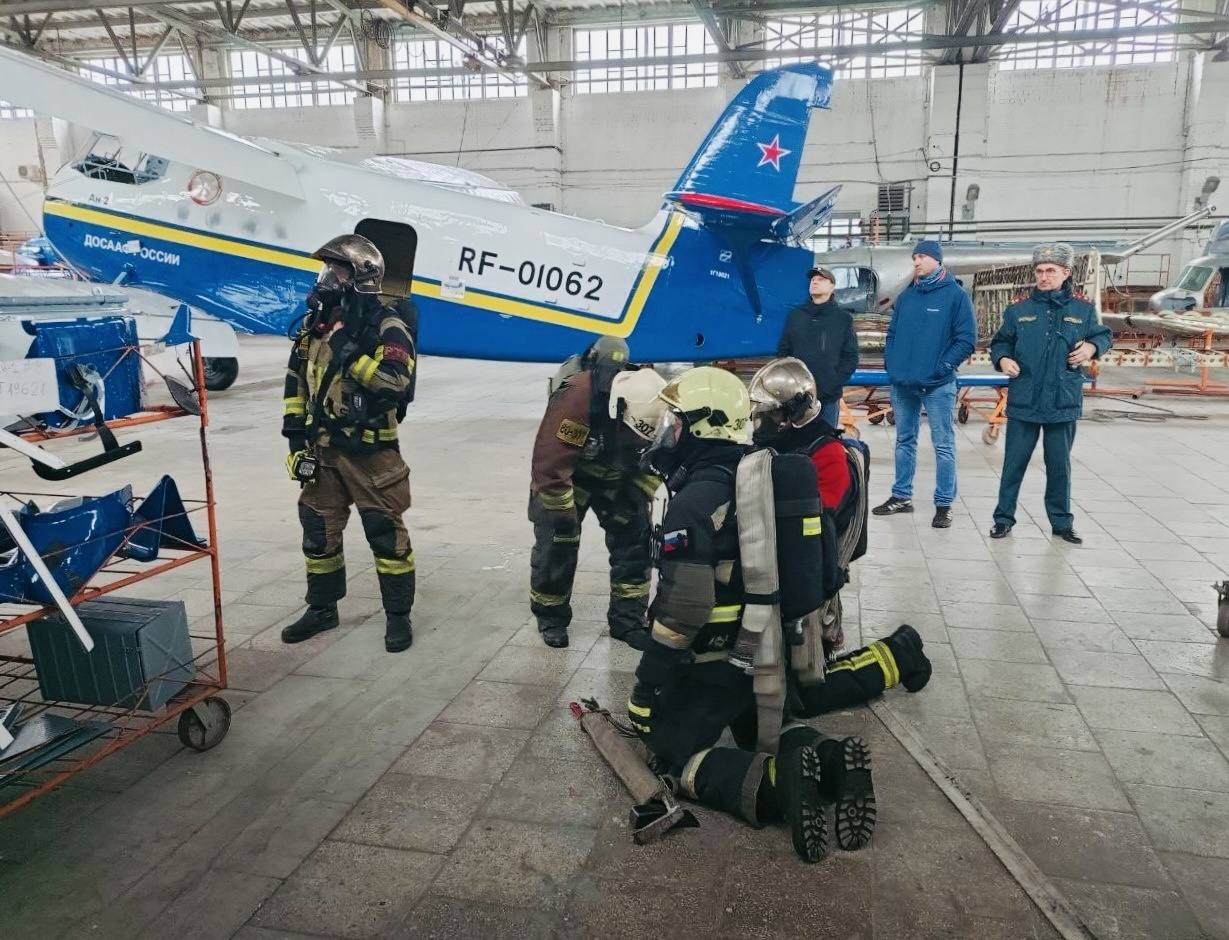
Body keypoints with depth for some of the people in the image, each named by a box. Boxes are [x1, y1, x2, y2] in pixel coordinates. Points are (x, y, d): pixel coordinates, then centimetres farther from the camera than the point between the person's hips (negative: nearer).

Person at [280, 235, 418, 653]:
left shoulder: (387, 327, -10)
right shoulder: (315, 324, 11)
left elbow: (393, 382, -25)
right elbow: (296, 383, 14)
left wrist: (349, 350, -26)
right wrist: (295, 435, 9)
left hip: (370, 451, -7)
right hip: (322, 449, 7)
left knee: (386, 533, 0)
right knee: (319, 531, 15)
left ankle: (398, 615, 13)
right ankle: (322, 608, 31)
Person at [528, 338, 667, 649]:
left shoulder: (653, 403, -23)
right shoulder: (577, 397, -40)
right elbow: (549, 466, -35)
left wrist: (638, 498, -11)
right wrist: (564, 516, -28)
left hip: (617, 476, 4)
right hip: (565, 472, -4)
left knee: (634, 538, -3)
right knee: (556, 543, -8)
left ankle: (627, 620, 11)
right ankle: (550, 618, 14)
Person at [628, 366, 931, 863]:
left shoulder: (697, 500, -23)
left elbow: (681, 611, -25)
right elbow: (785, 573, 14)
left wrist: (644, 695, -17)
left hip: (720, 665, -8)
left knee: (672, 751, 5)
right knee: (765, 730, 27)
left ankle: (773, 783, -18)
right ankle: (831, 760, -2)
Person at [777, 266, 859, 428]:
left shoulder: (843, 318, 5)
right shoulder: (796, 315, 10)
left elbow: (850, 358, 0)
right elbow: (783, 351, 10)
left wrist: (831, 385, -12)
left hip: (829, 397, -2)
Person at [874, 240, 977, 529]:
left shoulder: (956, 295, -4)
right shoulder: (906, 296, 11)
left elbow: (967, 339, -7)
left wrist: (943, 366, -14)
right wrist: (890, 362, 2)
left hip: (938, 385, -5)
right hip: (902, 383, 5)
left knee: (944, 445, 0)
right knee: (904, 441, 14)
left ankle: (944, 504, 7)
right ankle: (901, 496, 26)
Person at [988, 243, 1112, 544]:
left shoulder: (1083, 310, 4)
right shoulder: (1018, 309, 3)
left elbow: (1104, 335, 15)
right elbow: (1001, 342, 11)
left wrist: (1093, 347, -7)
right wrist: (1002, 359, -10)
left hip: (1063, 403, 0)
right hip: (1023, 402, 0)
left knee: (1060, 465, 10)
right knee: (1014, 463, 5)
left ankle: (1062, 522, 23)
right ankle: (1003, 518, 16)